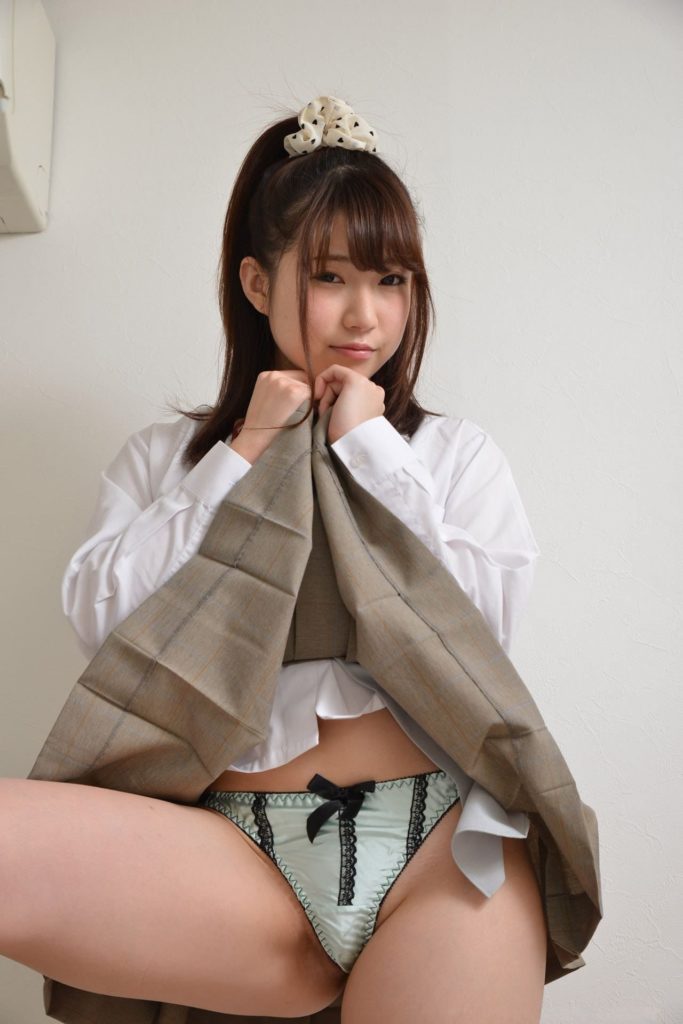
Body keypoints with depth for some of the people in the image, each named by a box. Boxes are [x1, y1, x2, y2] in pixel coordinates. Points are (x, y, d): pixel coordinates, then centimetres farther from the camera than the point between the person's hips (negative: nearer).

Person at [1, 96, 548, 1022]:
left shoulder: (454, 450, 14)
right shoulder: (166, 456, 15)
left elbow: (487, 617, -1)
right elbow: (97, 615, 0)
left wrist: (370, 448, 0)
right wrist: (243, 455, 0)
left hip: (443, 839, 2)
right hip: (241, 847, 0)